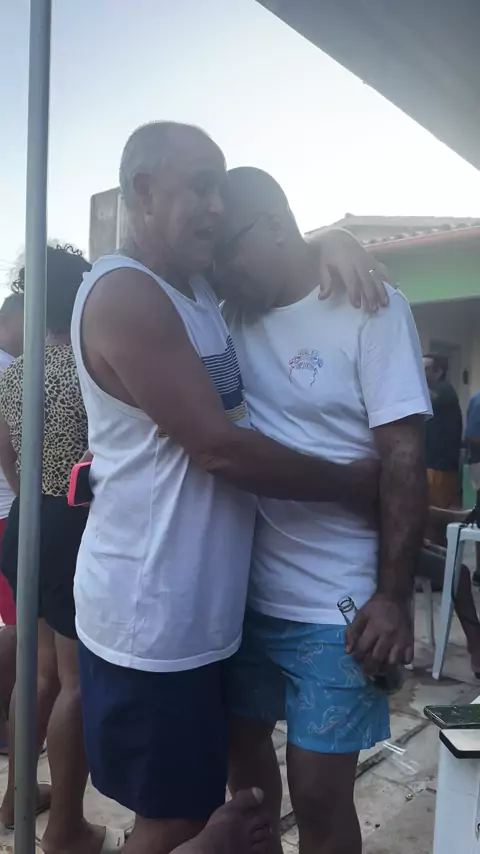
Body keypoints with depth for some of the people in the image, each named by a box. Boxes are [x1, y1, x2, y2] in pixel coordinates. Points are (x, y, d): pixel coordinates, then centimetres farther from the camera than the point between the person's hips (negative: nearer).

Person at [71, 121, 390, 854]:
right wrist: (351, 484, -10)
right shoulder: (124, 294, -18)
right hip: (153, 618, -8)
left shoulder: (199, 286, 10)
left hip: (201, 608, 9)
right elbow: (220, 447, -22)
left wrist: (334, 245, -1)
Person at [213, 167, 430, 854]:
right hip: (241, 591, 5)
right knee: (243, 753, 20)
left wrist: (392, 598, -13)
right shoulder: (230, 316, 6)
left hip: (335, 608, -5)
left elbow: (403, 458, -10)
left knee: (318, 795, 7)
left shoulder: (370, 308, -7)